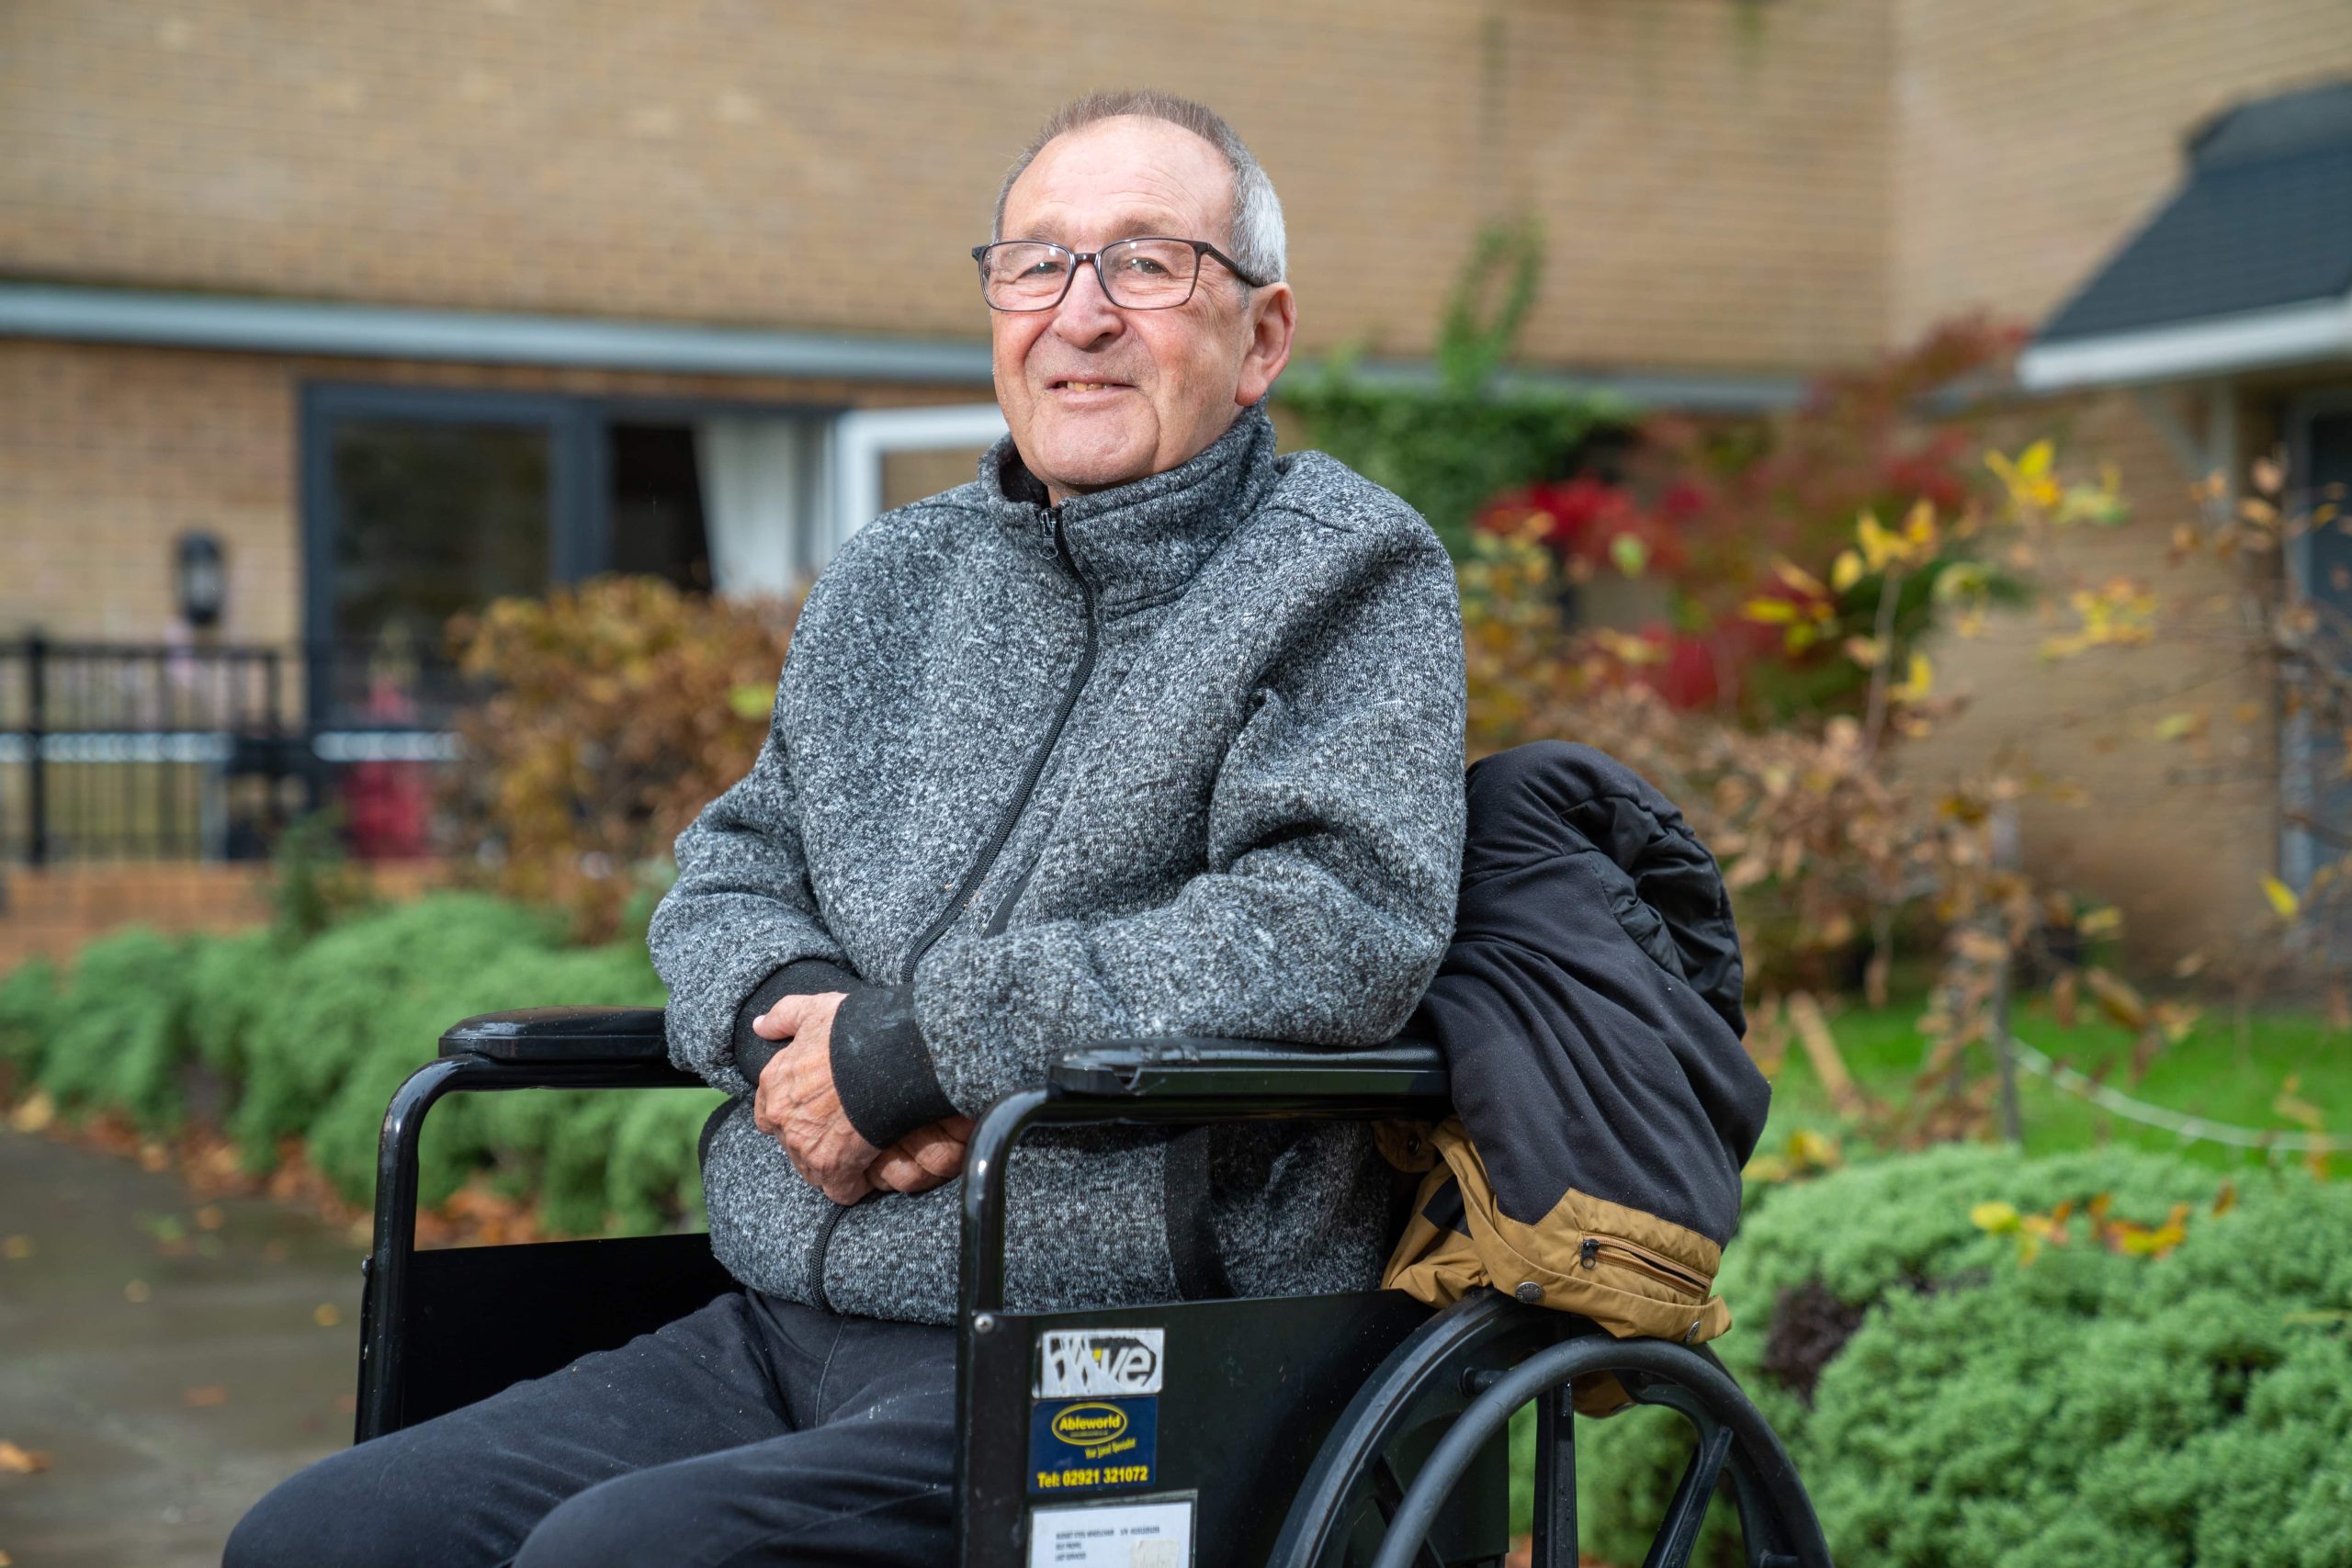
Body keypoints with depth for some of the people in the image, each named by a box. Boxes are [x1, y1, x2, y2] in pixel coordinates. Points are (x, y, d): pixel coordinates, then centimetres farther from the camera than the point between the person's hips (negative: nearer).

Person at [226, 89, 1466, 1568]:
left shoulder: (1351, 576, -1)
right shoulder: (889, 583, 18)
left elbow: (1337, 926, -17)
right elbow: (729, 873, 22)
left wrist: (904, 1047, -15)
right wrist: (790, 1022, -5)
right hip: (775, 1328, 7)